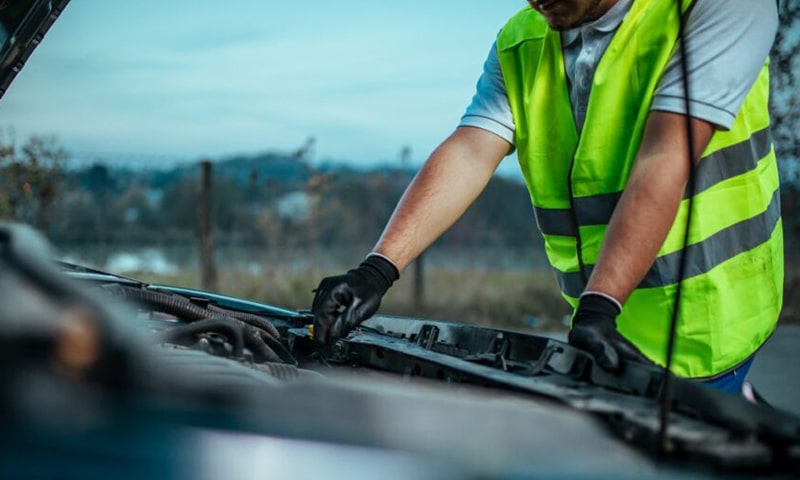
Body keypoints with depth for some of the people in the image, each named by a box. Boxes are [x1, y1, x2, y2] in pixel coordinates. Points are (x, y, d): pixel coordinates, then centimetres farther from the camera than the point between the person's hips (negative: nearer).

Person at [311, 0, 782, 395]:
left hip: (700, 321, -5)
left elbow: (664, 162, -25)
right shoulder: (519, 46, 2)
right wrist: (377, 270, -23)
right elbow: (467, 157, -10)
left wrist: (599, 307, -32)